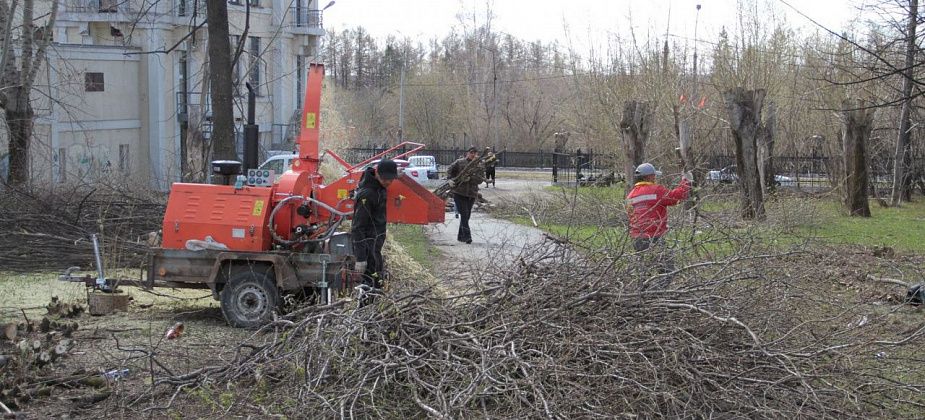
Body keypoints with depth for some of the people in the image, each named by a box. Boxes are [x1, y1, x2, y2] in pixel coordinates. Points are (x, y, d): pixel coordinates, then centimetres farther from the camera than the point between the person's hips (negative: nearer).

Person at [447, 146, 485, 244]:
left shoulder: (479, 166, 5)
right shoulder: (459, 162, 1)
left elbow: (481, 179, -5)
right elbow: (449, 170, 13)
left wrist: (470, 178, -20)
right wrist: (451, 179, -3)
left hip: (472, 193, 3)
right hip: (459, 192, -3)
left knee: (467, 215, 10)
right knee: (464, 214, -13)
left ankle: (460, 236, 22)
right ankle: (467, 236, -16)